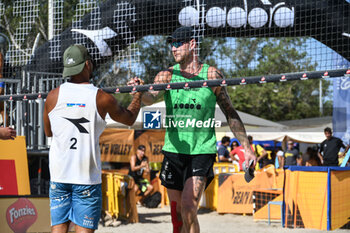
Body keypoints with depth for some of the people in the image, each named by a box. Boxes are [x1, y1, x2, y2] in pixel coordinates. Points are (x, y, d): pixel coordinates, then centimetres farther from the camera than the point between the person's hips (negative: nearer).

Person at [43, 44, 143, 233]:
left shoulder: (53, 96, 0)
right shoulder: (102, 99, -6)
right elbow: (129, 119, 14)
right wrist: (138, 93, 30)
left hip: (58, 174, 3)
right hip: (87, 175, -2)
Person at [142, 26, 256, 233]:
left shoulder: (212, 75, 0)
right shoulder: (167, 75, 3)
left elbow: (230, 113, 6)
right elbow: (151, 98, -16)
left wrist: (246, 147, 4)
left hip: (202, 151, -3)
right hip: (174, 151, 3)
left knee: (189, 208, -18)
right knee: (177, 214, 7)